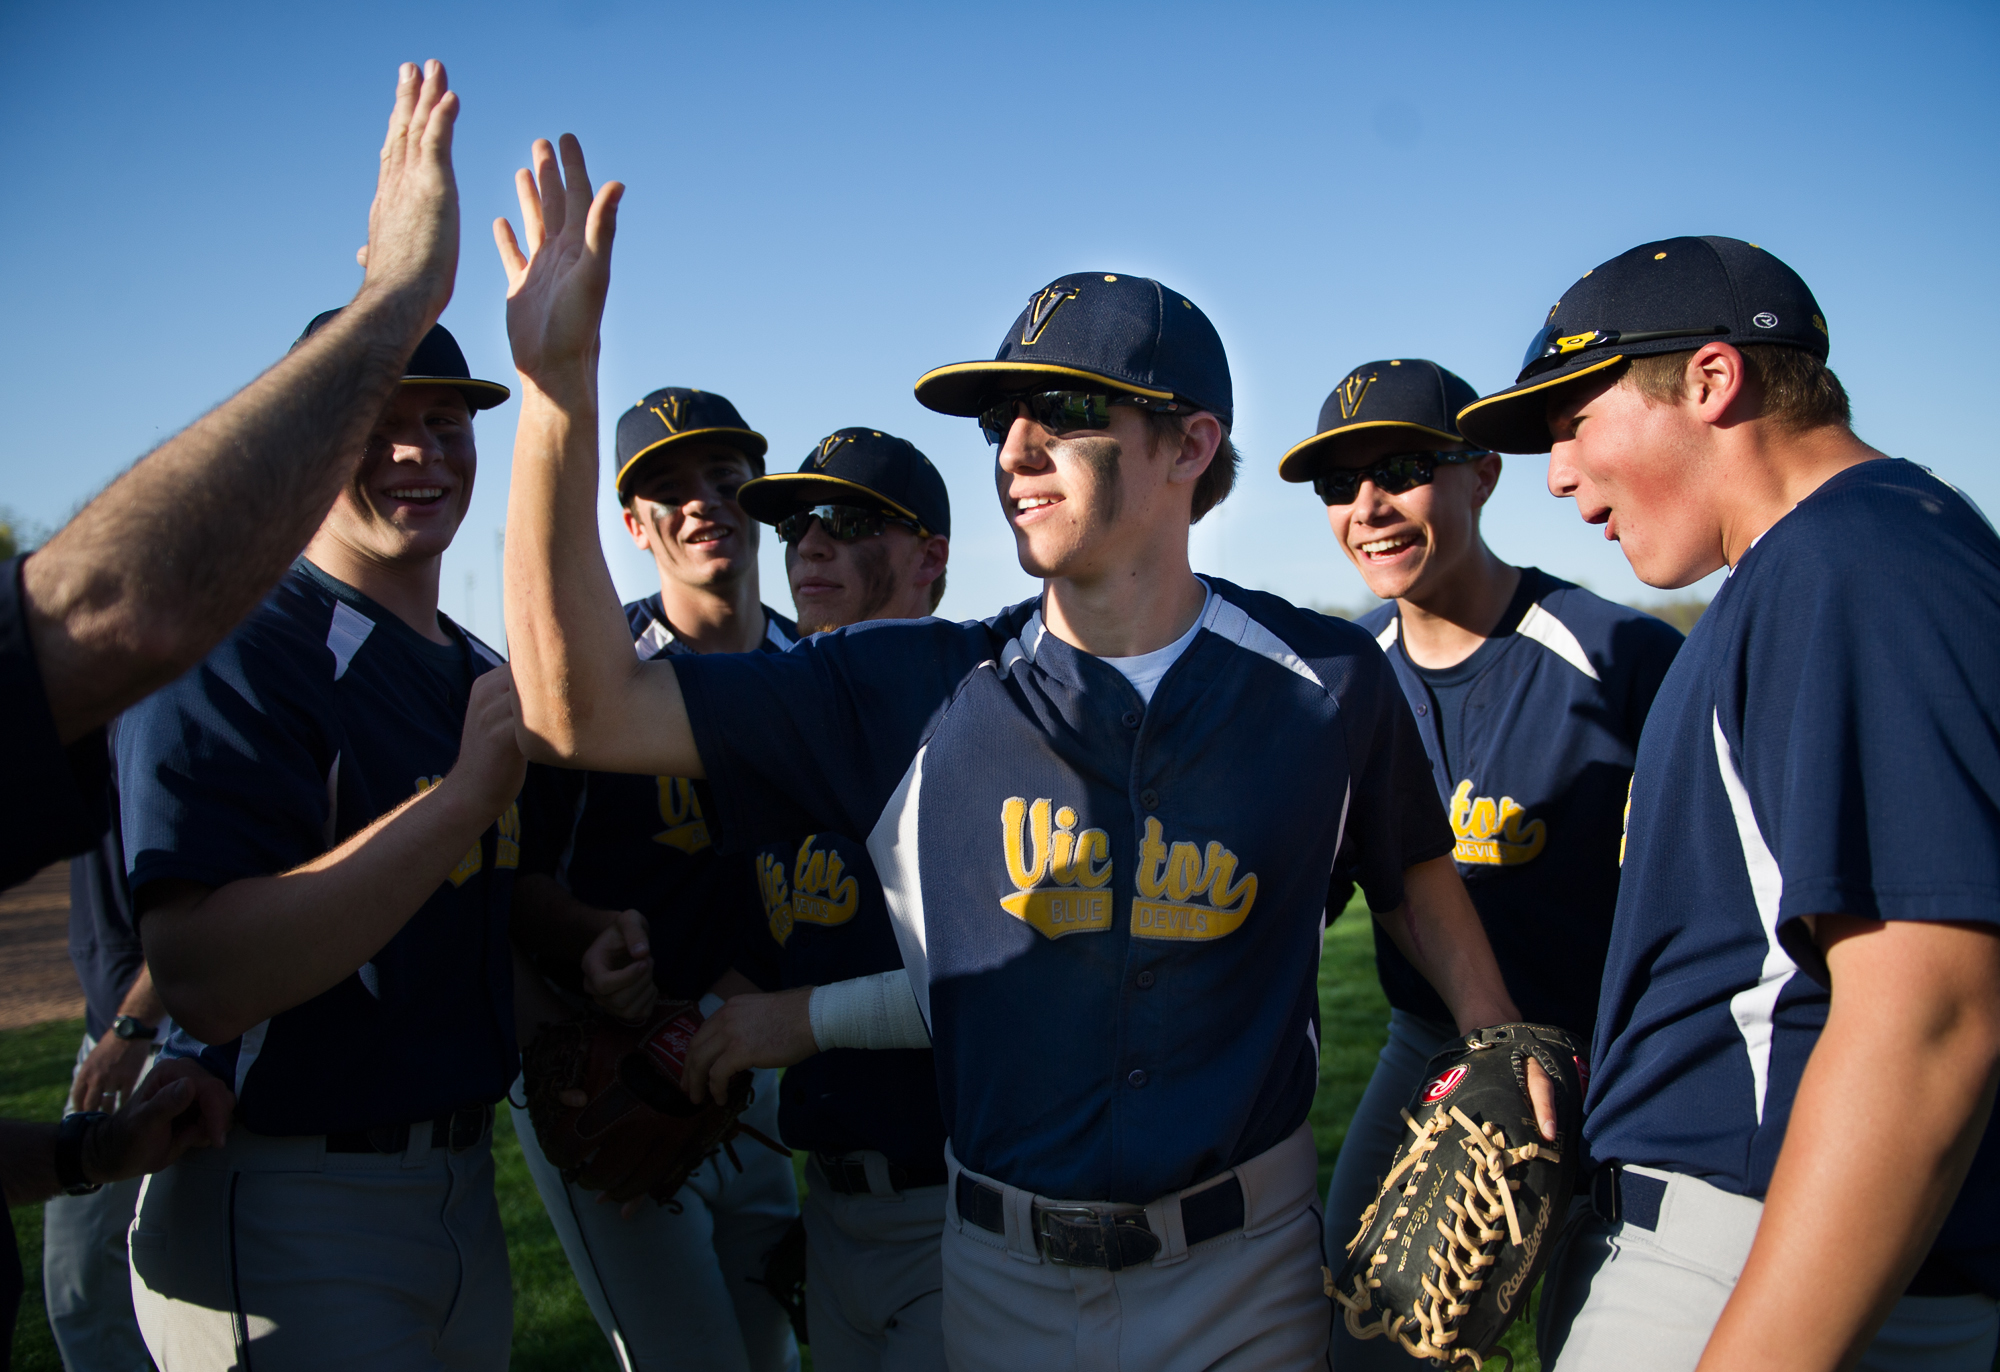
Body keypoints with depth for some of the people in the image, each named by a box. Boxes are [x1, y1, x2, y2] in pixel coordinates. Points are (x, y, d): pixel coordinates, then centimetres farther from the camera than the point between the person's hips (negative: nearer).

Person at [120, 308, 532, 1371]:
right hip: (287, 1215, -8)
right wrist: (467, 792, -31)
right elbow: (205, 984, -28)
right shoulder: (231, 651, -17)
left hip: (466, 1190, 8)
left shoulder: (480, 673, 10)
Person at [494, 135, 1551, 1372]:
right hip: (1006, 1271, 1)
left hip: (1244, 1269, 0)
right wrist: (558, 382, -20)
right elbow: (585, 706, -12)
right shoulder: (914, 693, -7)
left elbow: (1415, 875, 12)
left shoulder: (1327, 678, -5)